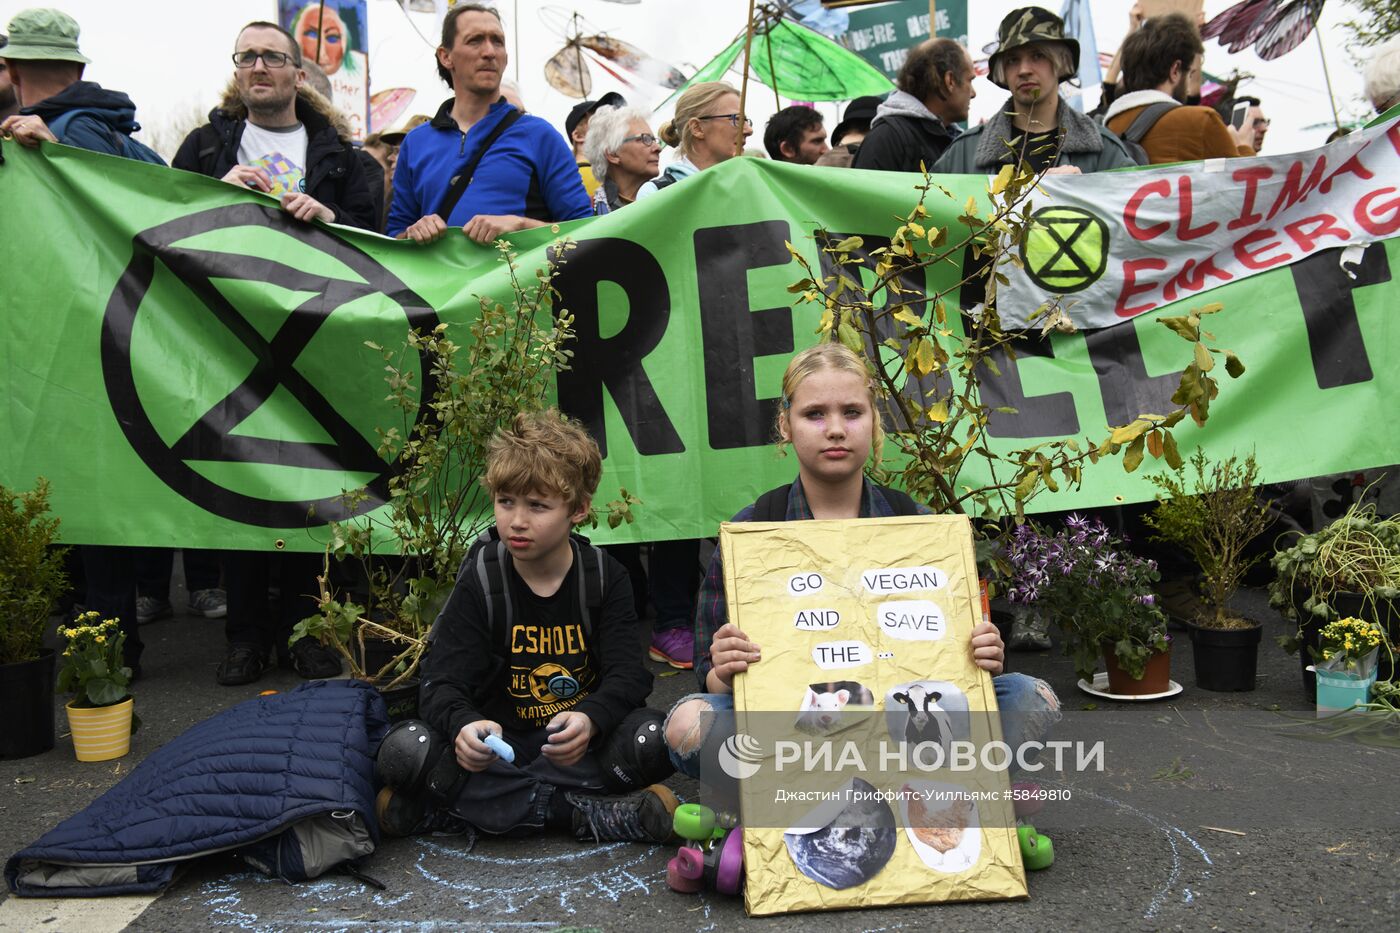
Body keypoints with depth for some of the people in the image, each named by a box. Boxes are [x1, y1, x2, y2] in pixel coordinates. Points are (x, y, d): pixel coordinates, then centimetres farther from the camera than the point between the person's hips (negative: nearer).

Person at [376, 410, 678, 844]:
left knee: (652, 738, -30)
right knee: (403, 753, -28)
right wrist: (464, 725, -38)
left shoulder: (605, 577, -4)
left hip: (580, 746, 0)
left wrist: (590, 719, -35)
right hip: (498, 742, 0)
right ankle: (582, 812, -27)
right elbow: (443, 682, -13)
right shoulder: (479, 582, -6)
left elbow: (627, 674, -11)